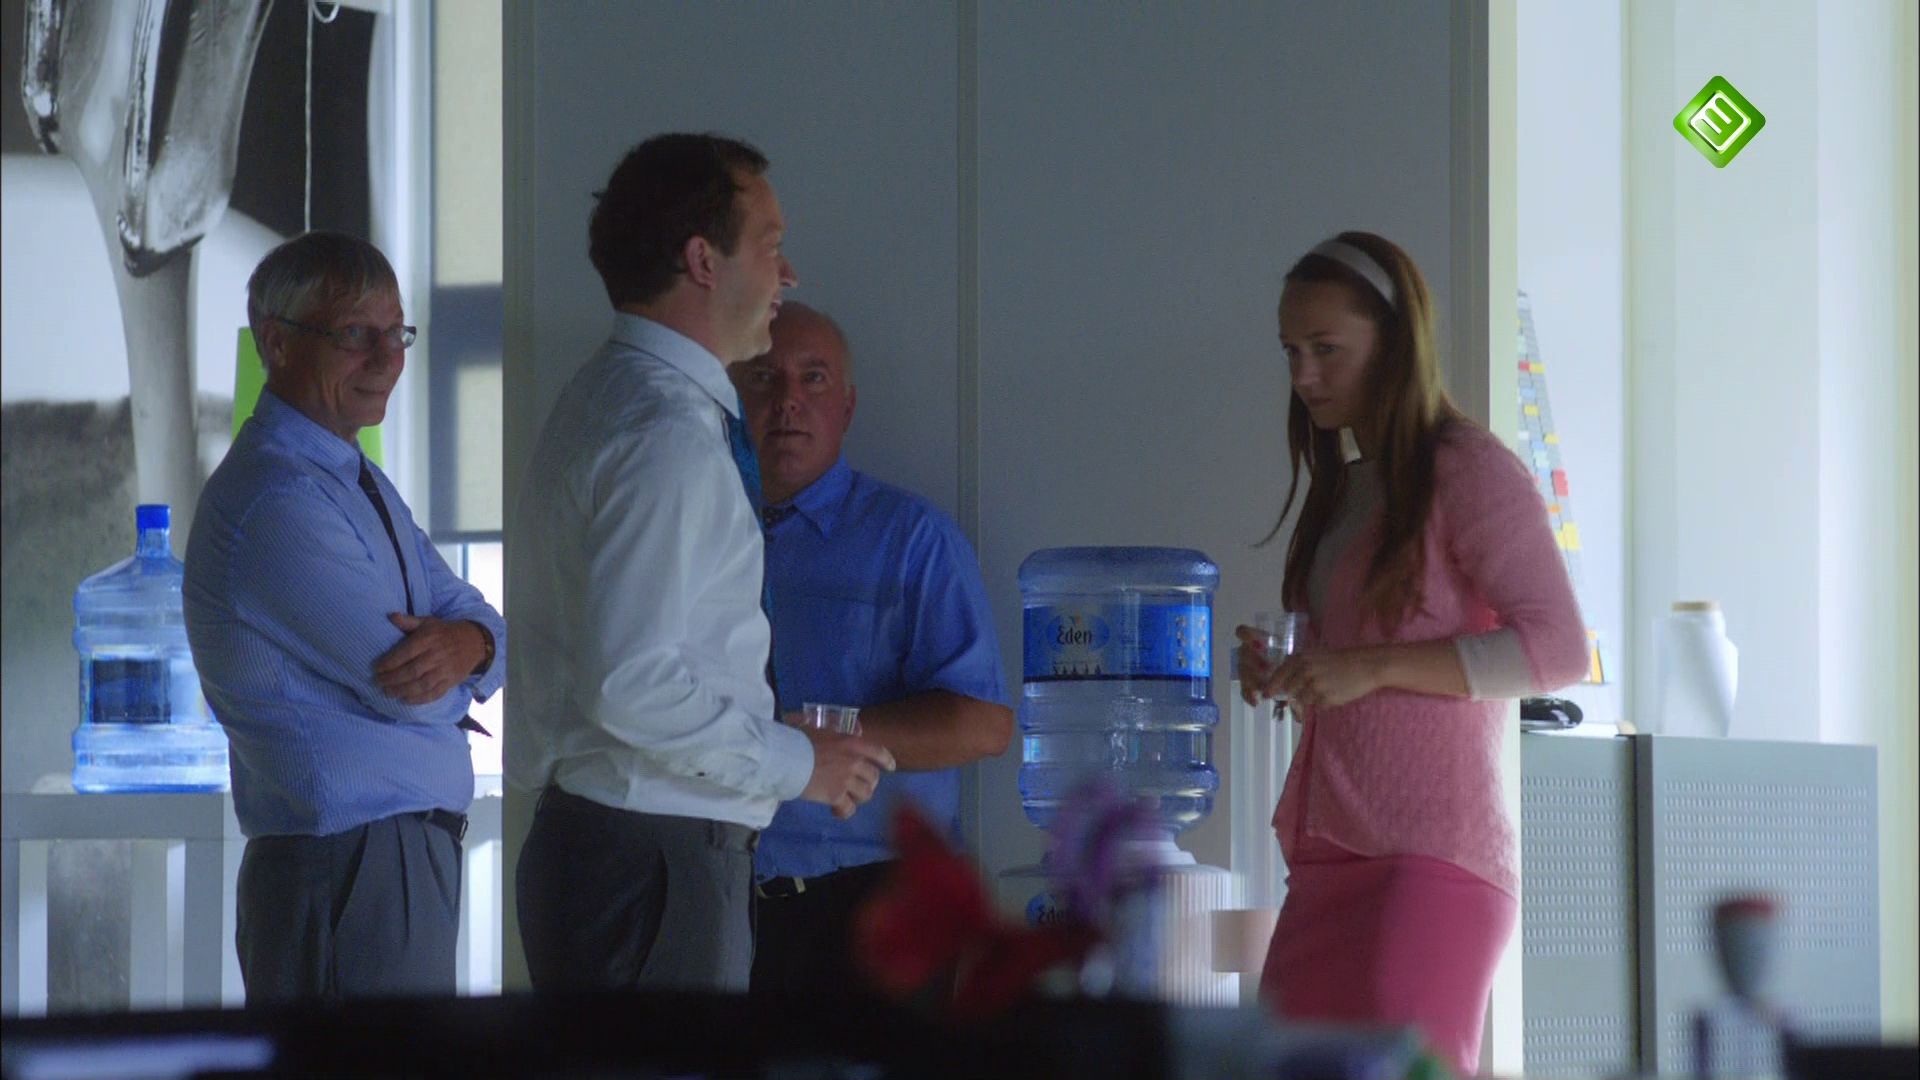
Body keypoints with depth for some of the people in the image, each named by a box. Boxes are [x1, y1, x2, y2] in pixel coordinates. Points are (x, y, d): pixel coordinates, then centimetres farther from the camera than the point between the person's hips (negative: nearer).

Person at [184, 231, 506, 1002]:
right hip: (349, 872, -10)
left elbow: (482, 622, 11)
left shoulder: (358, 480, 18)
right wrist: (457, 661, 4)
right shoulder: (278, 499, -16)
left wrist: (465, 643, -13)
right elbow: (414, 697, -19)